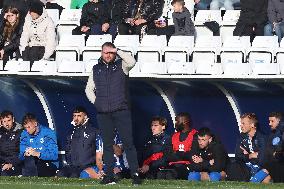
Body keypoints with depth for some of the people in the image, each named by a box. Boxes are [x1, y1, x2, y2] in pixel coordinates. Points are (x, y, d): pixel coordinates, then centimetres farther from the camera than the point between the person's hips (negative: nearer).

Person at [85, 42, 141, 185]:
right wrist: (95, 101, 7)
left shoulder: (121, 65, 5)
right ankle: (109, 175, 8)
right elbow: (89, 89, 21)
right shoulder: (96, 69, 15)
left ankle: (135, 174, -7)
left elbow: (131, 62, -17)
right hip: (103, 113, 3)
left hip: (121, 111, -3)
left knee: (128, 142, -7)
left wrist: (117, 51, -10)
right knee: (107, 144, 6)